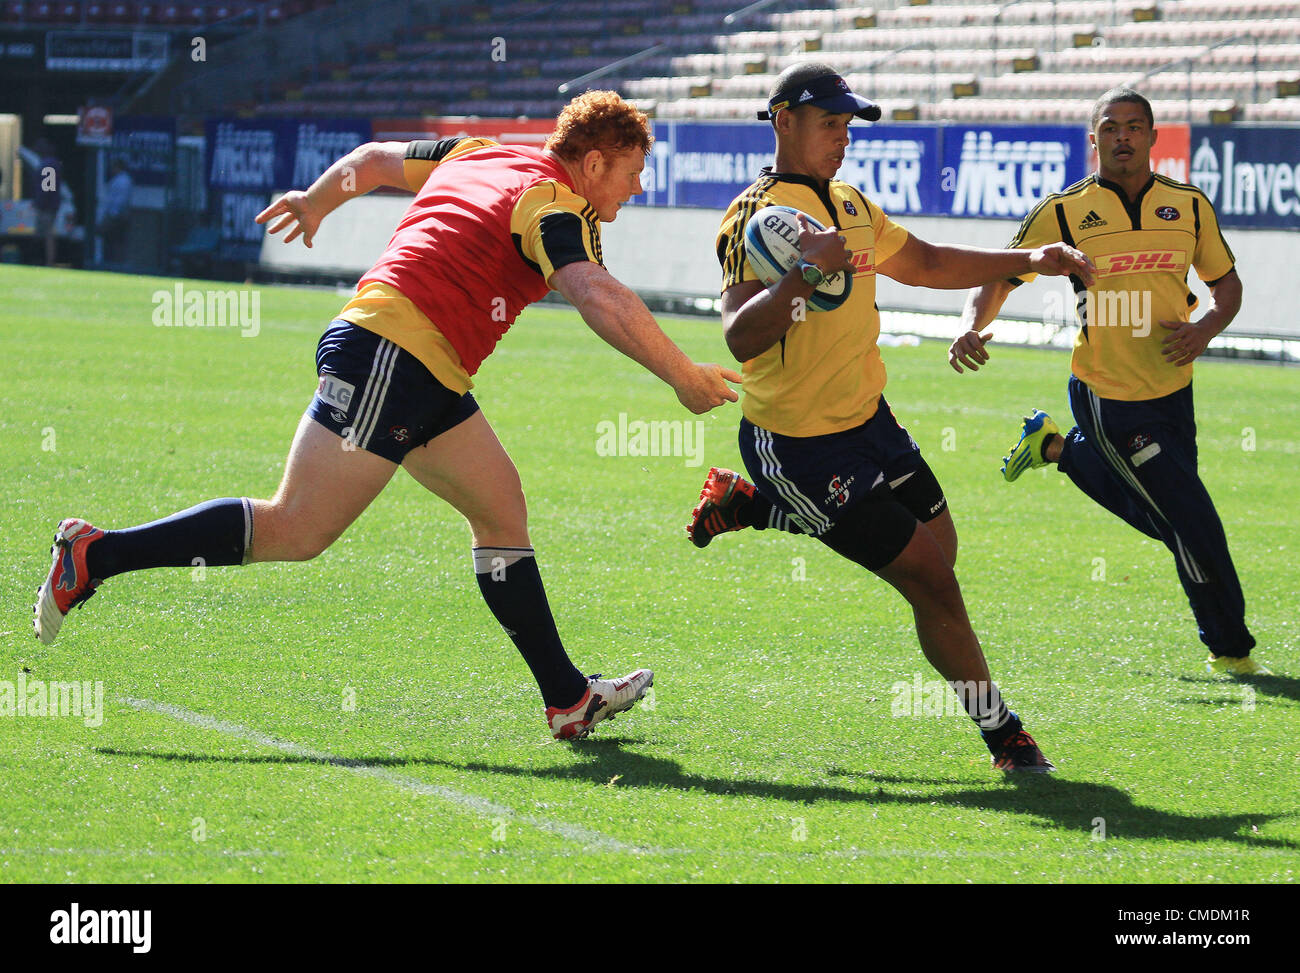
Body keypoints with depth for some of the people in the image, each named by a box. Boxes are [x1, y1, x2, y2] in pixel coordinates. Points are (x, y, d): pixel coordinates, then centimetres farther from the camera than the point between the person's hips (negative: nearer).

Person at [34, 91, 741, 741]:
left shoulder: (479, 156, 19)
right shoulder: (551, 203, -8)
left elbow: (372, 160, 31)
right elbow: (598, 299, -24)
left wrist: (315, 202, 50)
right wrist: (685, 377, -19)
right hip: (387, 355, -11)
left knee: (501, 511, 11)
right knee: (295, 533, -10)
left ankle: (568, 698, 12)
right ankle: (95, 556, -8)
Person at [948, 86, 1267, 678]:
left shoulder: (1189, 205, 3)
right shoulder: (1062, 212, -7)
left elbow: (1226, 281, 13)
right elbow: (999, 278, -2)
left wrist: (1206, 328, -7)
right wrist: (972, 325, -21)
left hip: (1172, 389, 5)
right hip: (1106, 399, -5)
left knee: (1158, 514, 19)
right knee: (1193, 523, -7)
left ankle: (1057, 448, 38)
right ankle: (1229, 649, 13)